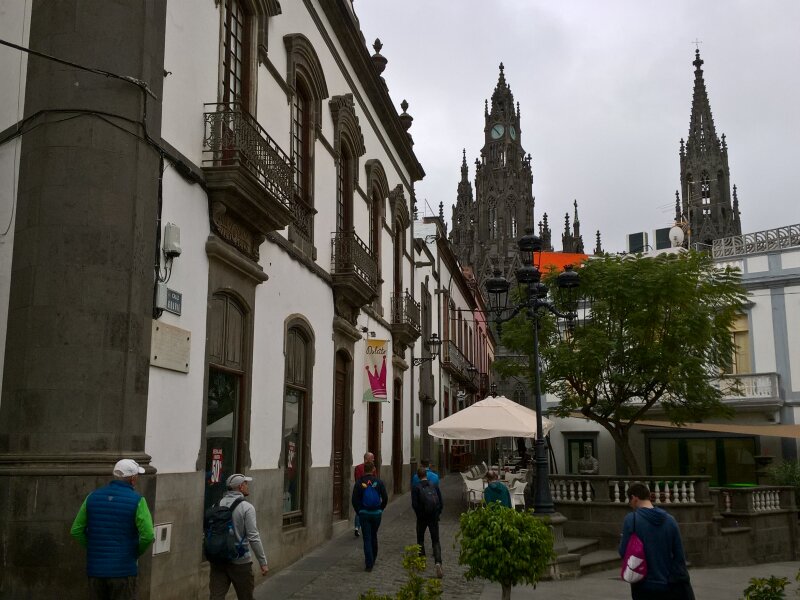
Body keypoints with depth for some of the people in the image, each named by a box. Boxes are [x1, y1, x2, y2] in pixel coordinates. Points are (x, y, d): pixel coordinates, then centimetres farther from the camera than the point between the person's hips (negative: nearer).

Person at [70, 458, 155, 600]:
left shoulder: (93, 497, 3)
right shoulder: (137, 500, -10)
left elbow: (76, 531, 6)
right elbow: (148, 536, -17)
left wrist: (94, 549, 13)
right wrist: (137, 552, 2)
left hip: (96, 568, 4)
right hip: (123, 570, -4)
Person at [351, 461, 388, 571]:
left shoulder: (359, 483, -6)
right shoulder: (379, 482, -3)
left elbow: (354, 500, -7)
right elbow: (385, 498, -3)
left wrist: (359, 512, 4)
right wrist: (380, 509, 9)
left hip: (364, 514, -2)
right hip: (376, 513, 2)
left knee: (367, 538, 1)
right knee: (374, 536, 20)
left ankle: (369, 564, -5)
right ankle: (373, 559, 32)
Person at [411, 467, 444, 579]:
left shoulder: (416, 488, -5)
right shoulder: (434, 486, 4)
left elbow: (414, 504, -11)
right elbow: (441, 503, 2)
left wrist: (419, 514, 4)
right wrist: (437, 514, 12)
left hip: (422, 518, -2)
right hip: (434, 517, 2)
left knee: (420, 540, 19)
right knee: (436, 541, 3)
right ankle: (438, 563, -17)